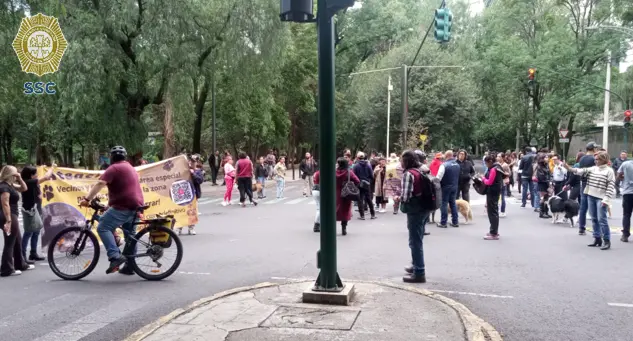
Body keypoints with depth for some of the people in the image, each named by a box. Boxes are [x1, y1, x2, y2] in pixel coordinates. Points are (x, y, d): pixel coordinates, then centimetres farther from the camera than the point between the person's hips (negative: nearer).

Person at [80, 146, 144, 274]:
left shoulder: (114, 168, -4)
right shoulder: (130, 168, 26)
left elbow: (100, 183, -17)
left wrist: (87, 199, -20)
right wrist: (110, 204, 32)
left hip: (123, 206, -9)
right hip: (136, 206, 9)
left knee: (103, 227, -10)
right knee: (130, 234, 15)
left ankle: (115, 256, -25)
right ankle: (129, 266, 19)